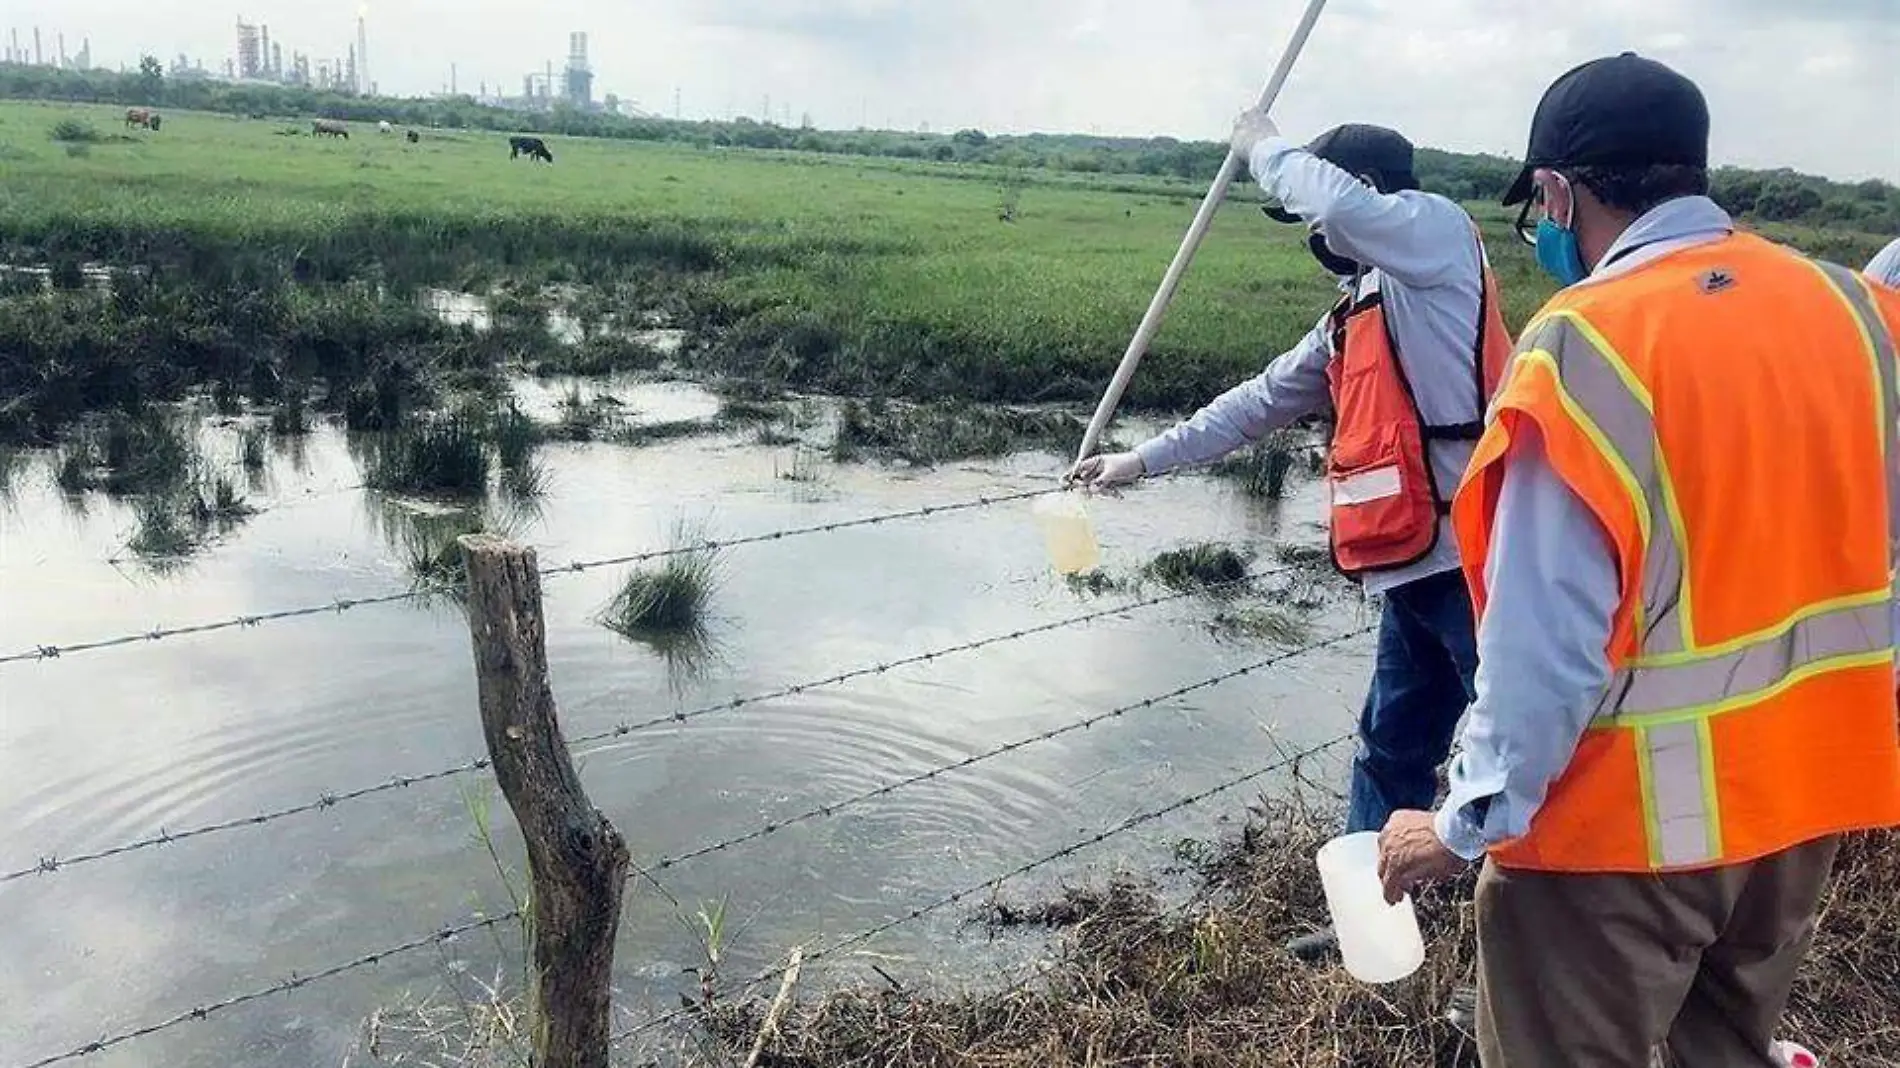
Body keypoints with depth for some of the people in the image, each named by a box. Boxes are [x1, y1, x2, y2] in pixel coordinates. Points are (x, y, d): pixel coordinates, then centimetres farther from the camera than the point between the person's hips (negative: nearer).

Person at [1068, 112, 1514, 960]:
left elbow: (1339, 202, -25)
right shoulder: (1354, 318, 20)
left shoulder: (1437, 230, -4)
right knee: (1390, 749, 18)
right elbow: (1260, 403, 25)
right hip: (1416, 572, 10)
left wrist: (1263, 145, -4)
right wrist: (1141, 459, 27)